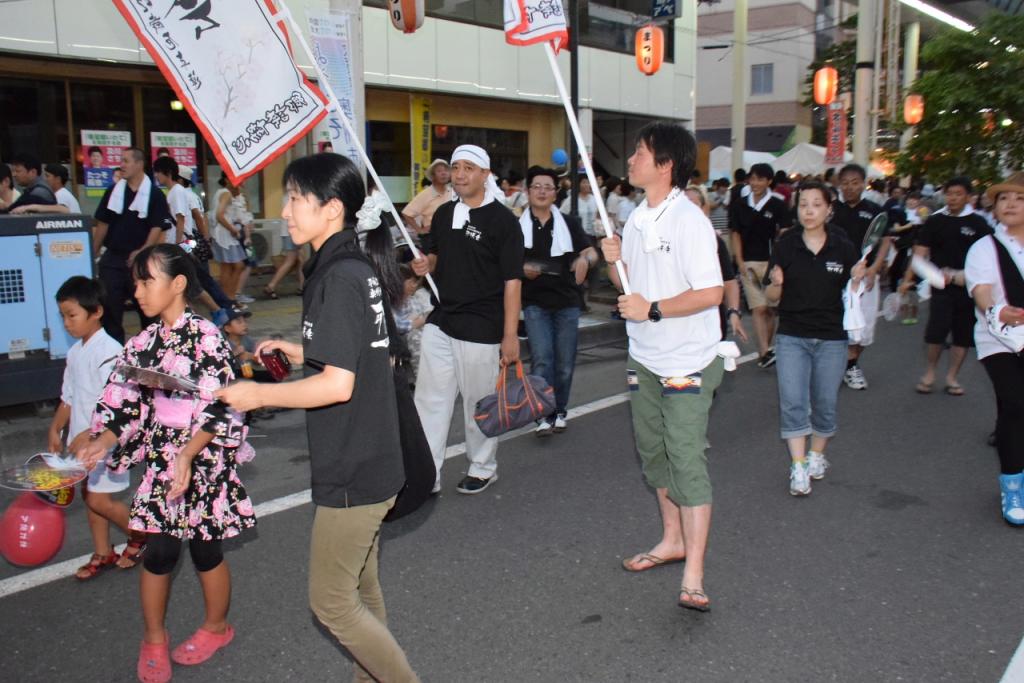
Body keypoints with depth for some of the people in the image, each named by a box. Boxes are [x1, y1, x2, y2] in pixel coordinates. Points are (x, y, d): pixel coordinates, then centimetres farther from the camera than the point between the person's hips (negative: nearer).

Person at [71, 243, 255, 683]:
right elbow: (127, 406, 7)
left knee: (205, 549, 8)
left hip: (204, 461, -4)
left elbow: (217, 410, -16)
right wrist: (98, 442, -9)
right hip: (161, 460, 4)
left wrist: (188, 455, -26)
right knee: (159, 551, 4)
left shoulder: (205, 337, -12)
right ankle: (154, 639, 26)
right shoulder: (143, 343, 6)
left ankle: (216, 626, 34)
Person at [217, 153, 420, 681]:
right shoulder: (360, 270, 8)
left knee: (330, 602, 4)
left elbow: (337, 385, -27)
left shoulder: (337, 277, -21)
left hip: (352, 472, -10)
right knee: (361, 590, 21)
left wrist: (258, 395, -16)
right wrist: (298, 351, 12)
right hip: (372, 461, 10)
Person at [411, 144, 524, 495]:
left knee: (479, 403, 8)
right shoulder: (444, 213, 9)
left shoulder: (502, 220, -9)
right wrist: (425, 263, -2)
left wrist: (510, 335, -15)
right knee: (429, 400, 6)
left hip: (481, 330, -6)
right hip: (439, 324, 6)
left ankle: (483, 468, 28)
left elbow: (512, 281, -11)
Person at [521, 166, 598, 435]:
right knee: (542, 359, -13)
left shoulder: (569, 223, 6)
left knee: (564, 362, 7)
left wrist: (585, 259, -20)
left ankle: (560, 411, 26)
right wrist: (522, 269, -15)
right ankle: (544, 415, -2)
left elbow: (592, 252, 3)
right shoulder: (518, 226, 3)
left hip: (567, 301, 2)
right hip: (535, 302, -2)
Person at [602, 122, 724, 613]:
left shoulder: (689, 221, -17)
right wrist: (615, 263, -4)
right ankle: (672, 539, 34)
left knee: (686, 459, -8)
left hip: (687, 362, -9)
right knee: (653, 452, 17)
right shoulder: (637, 219, 9)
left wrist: (652, 309, -21)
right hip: (644, 359, 9)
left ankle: (693, 574, -3)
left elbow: (710, 294, -22)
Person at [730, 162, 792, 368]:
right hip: (748, 262, 0)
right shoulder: (739, 205, 6)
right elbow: (736, 234, 9)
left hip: (772, 261, 0)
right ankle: (765, 352, -13)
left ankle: (767, 349, 17)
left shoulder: (778, 204, -1)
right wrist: (740, 262, 0)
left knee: (770, 309, 6)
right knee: (758, 308, -8)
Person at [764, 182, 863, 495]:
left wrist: (857, 280, -14)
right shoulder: (786, 245, -2)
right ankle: (798, 467, -3)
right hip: (792, 336, -1)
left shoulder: (843, 248, -1)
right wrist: (776, 284, -21)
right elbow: (772, 296, 0)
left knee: (825, 402, 10)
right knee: (792, 402, -8)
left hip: (831, 338, 1)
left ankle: (817, 454, 32)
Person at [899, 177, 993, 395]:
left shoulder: (978, 223, 2)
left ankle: (952, 377, 20)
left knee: (963, 335, 6)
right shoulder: (935, 221, 3)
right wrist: (907, 279, -10)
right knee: (936, 332, -8)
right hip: (941, 286, -1)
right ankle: (930, 373, 12)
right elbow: (920, 252, 0)